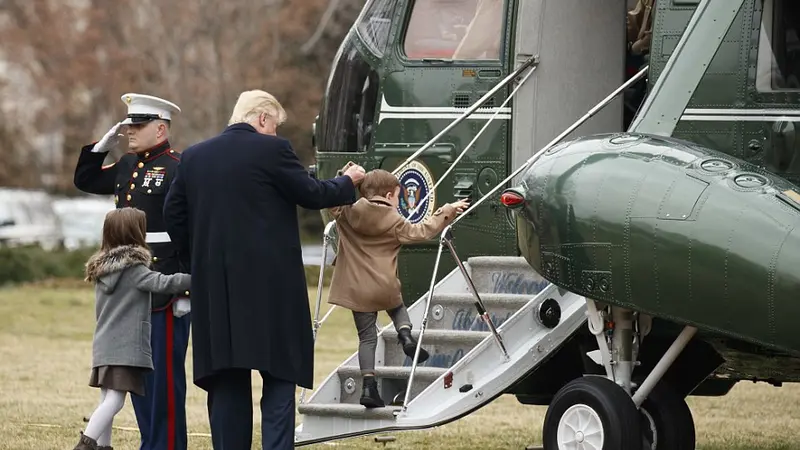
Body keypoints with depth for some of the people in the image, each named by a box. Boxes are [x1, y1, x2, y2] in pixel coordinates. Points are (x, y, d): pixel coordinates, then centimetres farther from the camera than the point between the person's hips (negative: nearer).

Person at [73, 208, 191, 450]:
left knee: (108, 400, 10)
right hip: (125, 348, -8)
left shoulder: (102, 268, 14)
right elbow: (162, 283, -22)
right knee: (114, 400, -11)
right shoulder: (134, 268, -9)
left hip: (103, 346, 8)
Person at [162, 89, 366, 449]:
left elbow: (173, 213, 11)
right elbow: (311, 194, -2)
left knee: (227, 382, 8)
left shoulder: (194, 156, 9)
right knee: (279, 378, 0)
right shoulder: (272, 150, -7)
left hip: (215, 288, 5)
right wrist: (348, 182, 16)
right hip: (270, 285, -5)